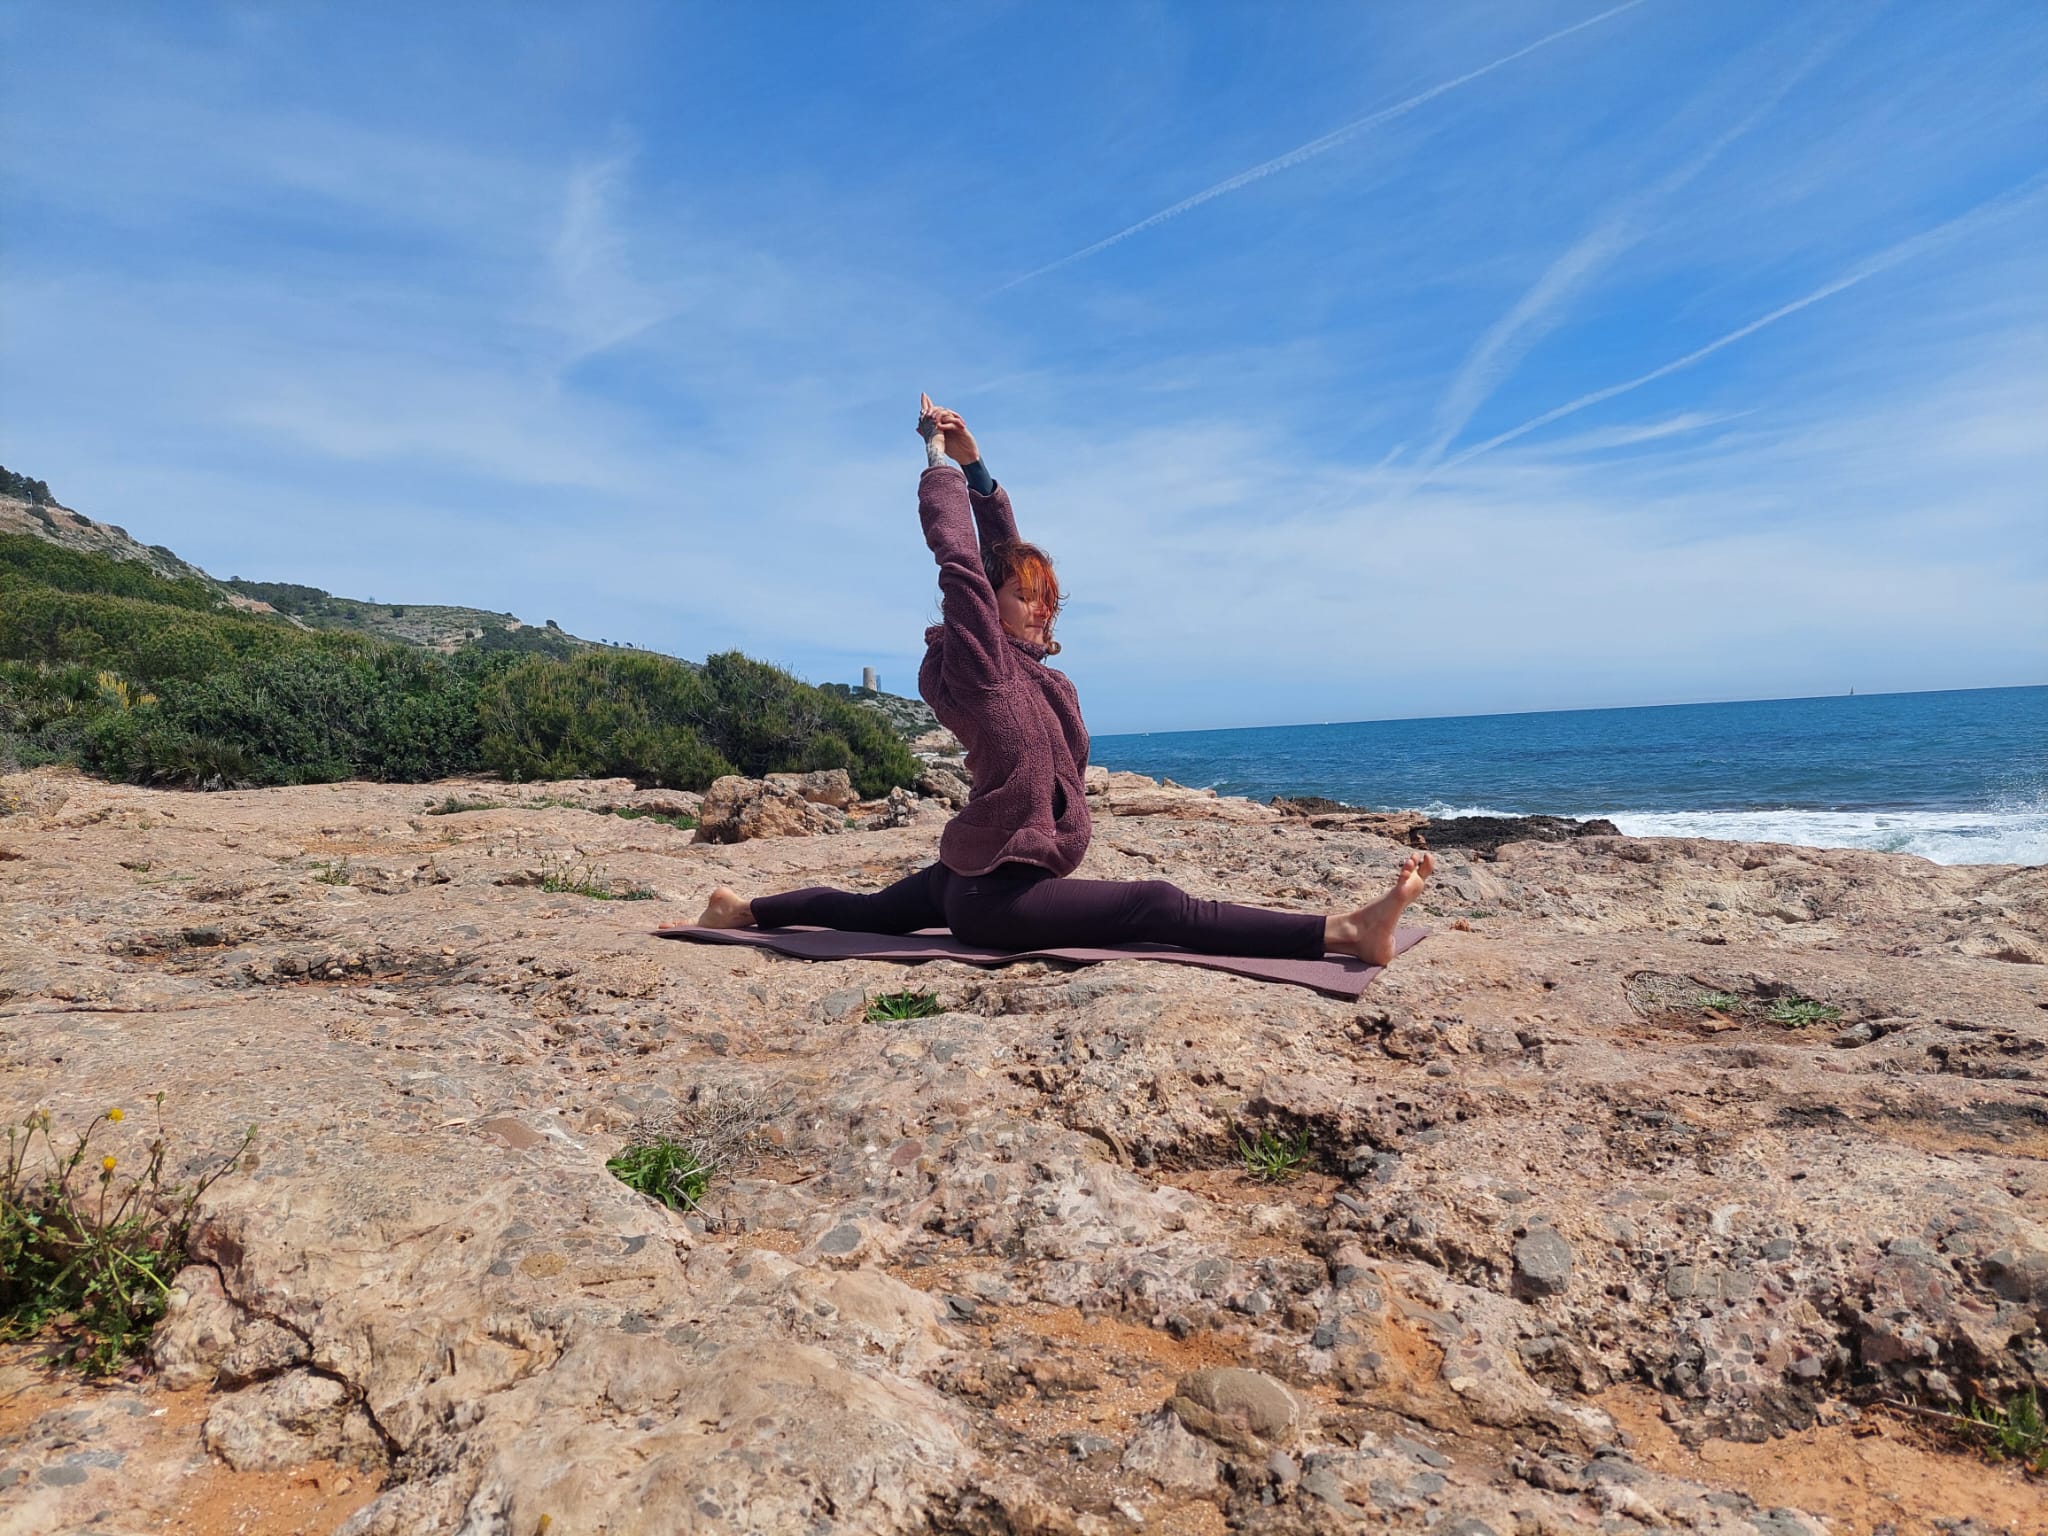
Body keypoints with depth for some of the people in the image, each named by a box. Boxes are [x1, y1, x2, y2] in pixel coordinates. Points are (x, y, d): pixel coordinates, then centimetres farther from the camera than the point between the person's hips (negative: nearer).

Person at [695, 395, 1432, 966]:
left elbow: (1006, 553, 14)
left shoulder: (1026, 664, 10)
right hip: (990, 892, -10)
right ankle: (1345, 931, -29)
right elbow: (959, 557, -16)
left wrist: (976, 467, 10)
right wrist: (939, 455, -4)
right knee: (1161, 907, -22)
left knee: (868, 910, 30)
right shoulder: (976, 662, -14)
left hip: (971, 877, 10)